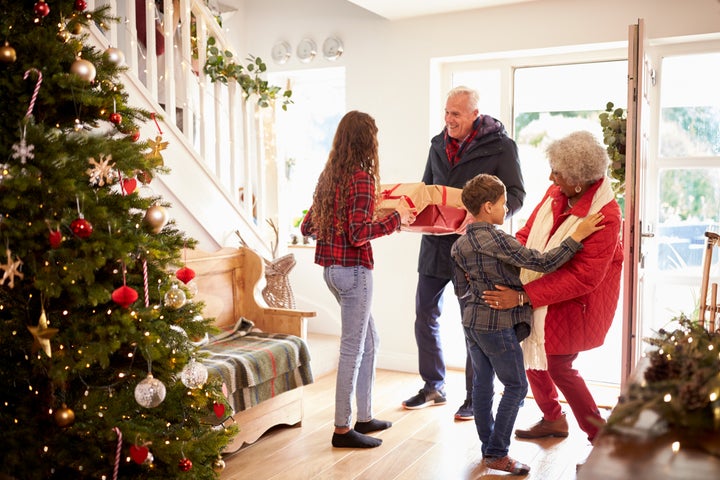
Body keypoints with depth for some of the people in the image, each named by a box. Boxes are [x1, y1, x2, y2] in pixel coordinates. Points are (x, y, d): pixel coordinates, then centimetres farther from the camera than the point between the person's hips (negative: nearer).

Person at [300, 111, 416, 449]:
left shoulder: (328, 175, 10)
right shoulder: (362, 178, -14)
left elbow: (307, 227, 13)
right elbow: (359, 234, -21)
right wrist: (396, 218, -11)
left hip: (330, 267, 9)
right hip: (353, 270, -9)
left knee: (369, 340, 19)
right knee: (352, 348, 1)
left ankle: (364, 417, 28)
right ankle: (342, 429, 11)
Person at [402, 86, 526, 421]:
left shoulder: (500, 146, -5)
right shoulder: (438, 144, 12)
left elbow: (516, 195, -8)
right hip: (435, 242, 6)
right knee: (424, 315, 10)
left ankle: (474, 396, 19)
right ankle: (433, 387, 27)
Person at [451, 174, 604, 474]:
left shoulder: (459, 246, 5)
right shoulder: (496, 239, -19)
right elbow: (542, 263, -21)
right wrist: (578, 235, -18)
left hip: (471, 322, 8)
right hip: (498, 325, -8)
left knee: (482, 383, 15)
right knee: (516, 386, 4)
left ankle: (488, 446, 25)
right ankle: (497, 453, 7)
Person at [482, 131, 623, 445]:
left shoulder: (606, 216, -26)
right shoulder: (555, 194, -5)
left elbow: (584, 277, -29)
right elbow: (528, 234, 5)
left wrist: (523, 296, -32)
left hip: (575, 303, -7)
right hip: (541, 297, 7)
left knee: (558, 366, 1)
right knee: (532, 355, 14)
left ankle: (600, 435, 23)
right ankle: (553, 419, 38)